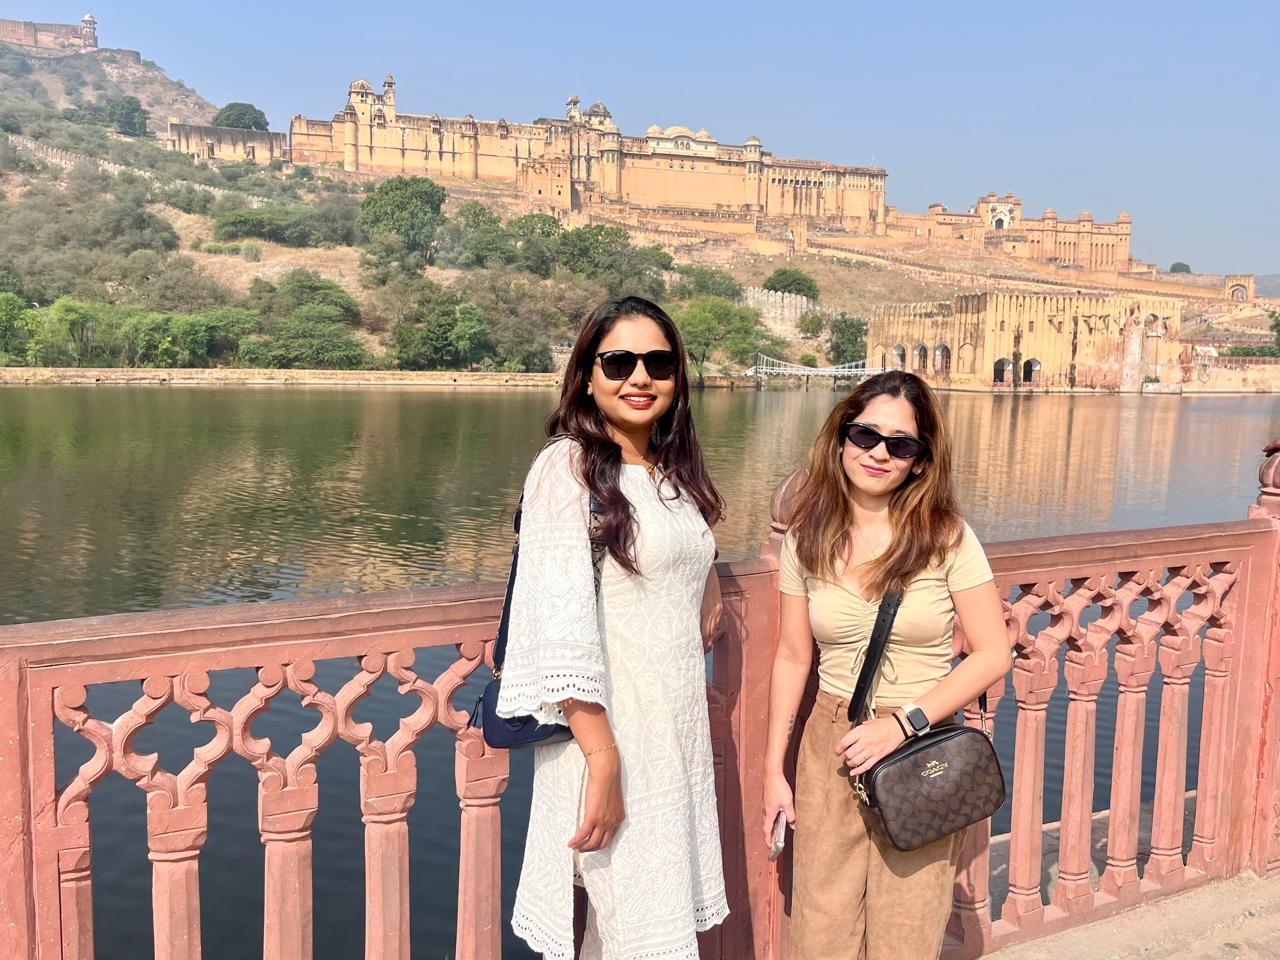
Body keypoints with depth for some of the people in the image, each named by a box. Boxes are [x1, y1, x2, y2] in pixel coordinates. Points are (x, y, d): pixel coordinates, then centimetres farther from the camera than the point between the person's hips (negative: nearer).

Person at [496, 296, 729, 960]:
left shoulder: (674, 473, 10)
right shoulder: (566, 466, -12)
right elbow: (563, 628, -19)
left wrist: (707, 581, 11)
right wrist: (603, 760, -23)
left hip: (678, 731, 7)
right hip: (607, 731, -7)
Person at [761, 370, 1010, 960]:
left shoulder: (947, 537, -9)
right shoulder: (807, 538, -1)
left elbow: (993, 655, -7)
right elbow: (792, 658, 5)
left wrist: (903, 723, -17)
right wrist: (773, 769, 6)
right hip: (829, 749, 2)